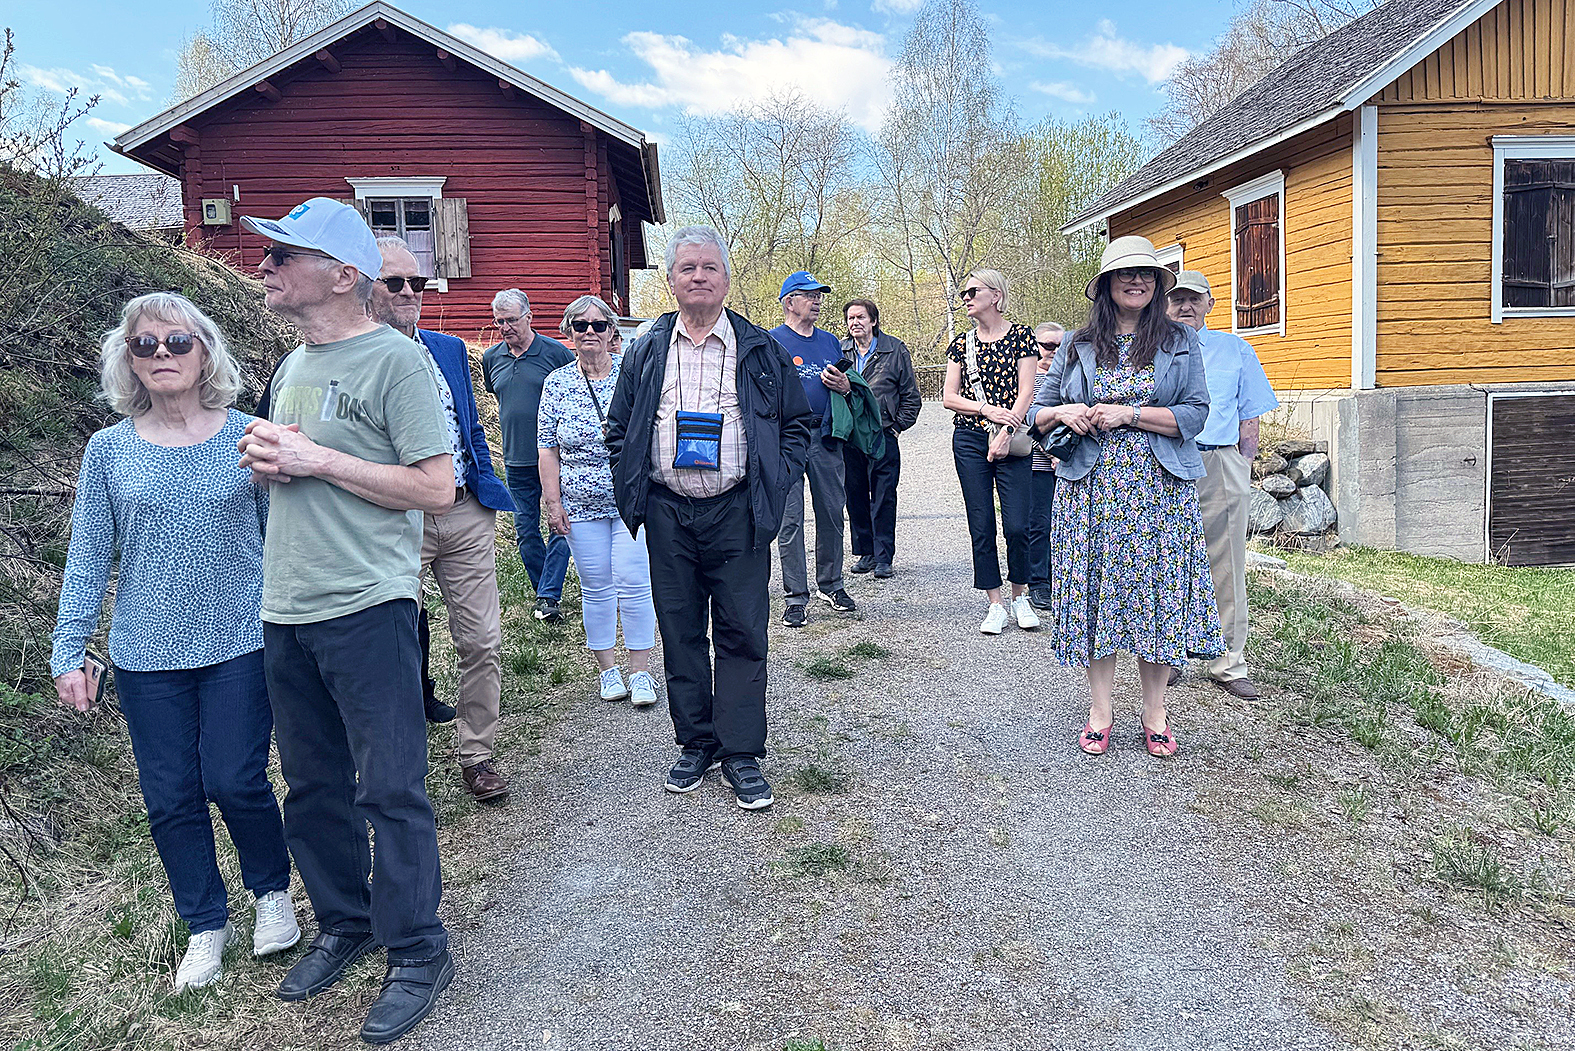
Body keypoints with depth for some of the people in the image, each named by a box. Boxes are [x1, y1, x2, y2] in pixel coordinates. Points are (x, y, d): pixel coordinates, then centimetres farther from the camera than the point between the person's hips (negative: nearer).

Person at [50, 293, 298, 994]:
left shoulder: (247, 437, -2)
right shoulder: (110, 451, 1)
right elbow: (88, 559, 4)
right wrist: (69, 653, 0)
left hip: (240, 646, -2)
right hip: (147, 659, 2)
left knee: (235, 783, -1)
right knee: (170, 800, 8)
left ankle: (272, 892, 28)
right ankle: (207, 925, 29)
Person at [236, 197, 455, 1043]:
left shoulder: (395, 359, -10)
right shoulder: (294, 364, 15)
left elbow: (436, 488, -16)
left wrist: (315, 460, -16)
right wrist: (263, 459, 2)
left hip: (366, 609, -8)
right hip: (285, 610, 8)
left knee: (389, 789, 0)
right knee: (312, 783, 17)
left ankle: (418, 952, 15)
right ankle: (343, 924, 35)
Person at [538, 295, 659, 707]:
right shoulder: (557, 383, 5)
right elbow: (547, 449, 6)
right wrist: (553, 503, 0)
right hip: (581, 505, 2)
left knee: (634, 583, -5)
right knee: (595, 587, 7)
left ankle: (640, 672, 8)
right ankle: (607, 669, 20)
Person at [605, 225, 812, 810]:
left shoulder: (761, 351, 5)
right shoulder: (645, 352, 10)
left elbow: (796, 424, 9)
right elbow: (619, 428, 16)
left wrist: (772, 483, -2)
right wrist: (632, 486, 4)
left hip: (737, 512, -2)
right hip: (668, 513, 2)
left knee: (742, 633, 0)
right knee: (680, 631, 9)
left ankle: (741, 753, 10)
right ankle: (695, 744, 22)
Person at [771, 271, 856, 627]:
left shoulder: (830, 341, 17)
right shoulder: (771, 341, 1)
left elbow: (847, 385, 24)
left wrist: (845, 386, 1)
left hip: (825, 438, 5)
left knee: (832, 513, 10)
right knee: (790, 520, -2)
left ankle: (830, 584, 25)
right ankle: (795, 596, 6)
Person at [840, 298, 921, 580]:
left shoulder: (895, 350, 2)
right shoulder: (839, 351, 9)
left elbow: (911, 395, 5)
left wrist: (897, 426, -2)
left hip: (883, 436, -3)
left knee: (883, 498, -1)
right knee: (855, 496, 8)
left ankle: (883, 557, 7)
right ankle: (865, 553, 20)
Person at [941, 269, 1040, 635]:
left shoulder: (1021, 336, 2)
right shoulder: (961, 342, 10)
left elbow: (1026, 392, -4)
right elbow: (949, 397, 5)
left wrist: (1006, 434, -14)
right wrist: (989, 409, -9)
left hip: (1012, 440, -3)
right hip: (969, 440, 3)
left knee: (1017, 525, -6)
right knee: (981, 526, 2)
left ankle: (1019, 597, 16)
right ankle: (995, 604, 11)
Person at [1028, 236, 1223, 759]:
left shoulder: (1181, 342, 8)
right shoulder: (1076, 347, 10)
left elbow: (1195, 413, -2)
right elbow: (1036, 414, 13)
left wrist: (1128, 413, -13)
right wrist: (1063, 412, -9)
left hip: (1159, 489, -1)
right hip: (1091, 489, 1)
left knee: (1158, 593, 0)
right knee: (1095, 591, 2)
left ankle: (1154, 712, 15)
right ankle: (1100, 711, 14)